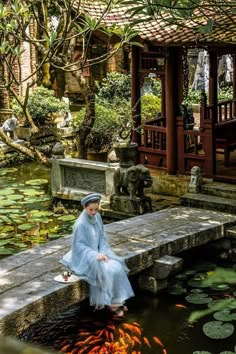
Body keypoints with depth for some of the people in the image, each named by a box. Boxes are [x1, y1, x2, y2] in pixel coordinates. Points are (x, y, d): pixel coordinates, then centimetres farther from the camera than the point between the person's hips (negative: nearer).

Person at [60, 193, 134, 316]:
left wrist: (103, 253, -11)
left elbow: (102, 238, 5)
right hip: (85, 257, -6)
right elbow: (79, 245, -18)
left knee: (117, 266, -13)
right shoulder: (81, 223, -22)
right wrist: (95, 255, -28)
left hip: (97, 253, 7)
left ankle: (117, 300, -4)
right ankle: (110, 302, -8)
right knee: (107, 270, -24)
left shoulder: (97, 217, -1)